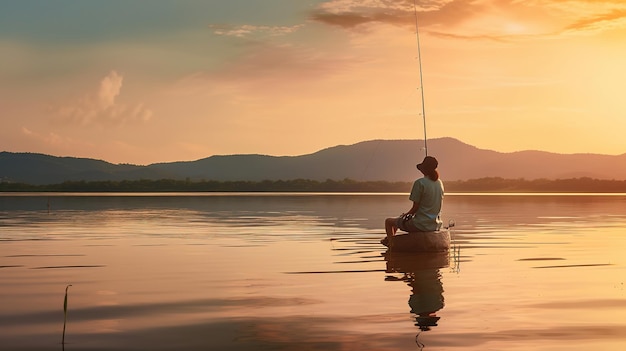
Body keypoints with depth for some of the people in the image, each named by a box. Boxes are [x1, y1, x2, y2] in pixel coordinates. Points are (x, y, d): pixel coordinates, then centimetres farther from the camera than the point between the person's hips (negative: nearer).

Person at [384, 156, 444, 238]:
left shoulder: (420, 183, -17)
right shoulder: (439, 183, 6)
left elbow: (415, 208, -15)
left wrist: (405, 215, 4)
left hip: (421, 225, -8)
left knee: (388, 221, 12)